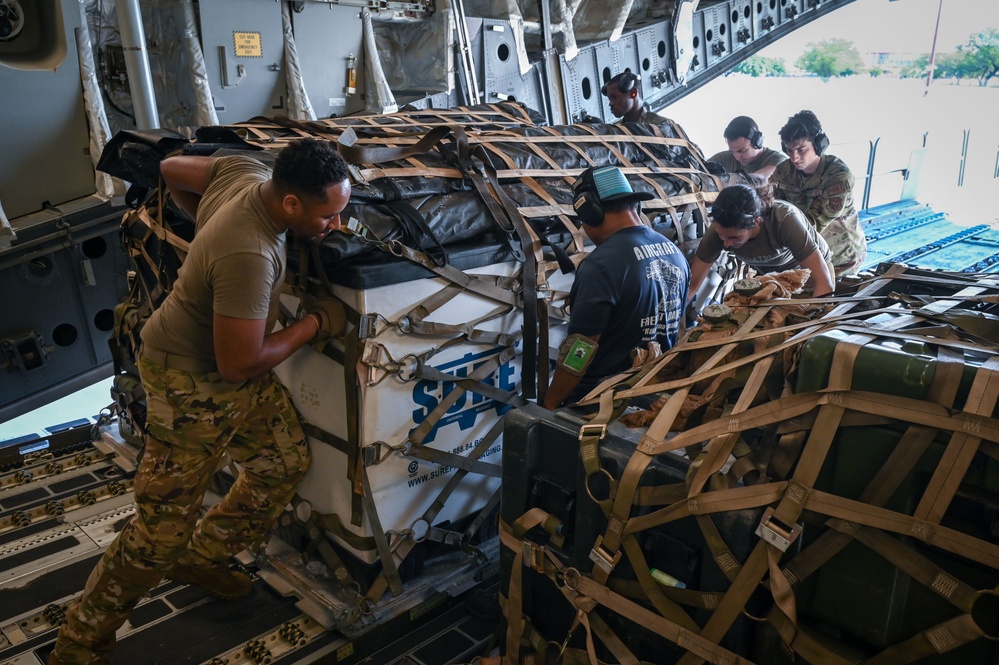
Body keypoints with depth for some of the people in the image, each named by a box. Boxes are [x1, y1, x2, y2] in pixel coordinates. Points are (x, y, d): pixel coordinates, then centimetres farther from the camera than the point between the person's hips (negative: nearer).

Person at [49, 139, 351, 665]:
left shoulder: (244, 171, -10)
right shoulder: (248, 257, -36)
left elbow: (172, 168, 8)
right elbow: (239, 365, -29)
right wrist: (315, 323, -18)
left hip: (231, 366, 9)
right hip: (191, 384, -9)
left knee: (287, 461, 17)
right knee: (162, 531, 0)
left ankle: (201, 558, 36)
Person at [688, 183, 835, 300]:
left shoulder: (784, 219, -40)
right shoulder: (721, 228, -30)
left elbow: (824, 283, -41)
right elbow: (692, 285, -27)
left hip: (811, 267, -2)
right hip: (769, 275, 3)